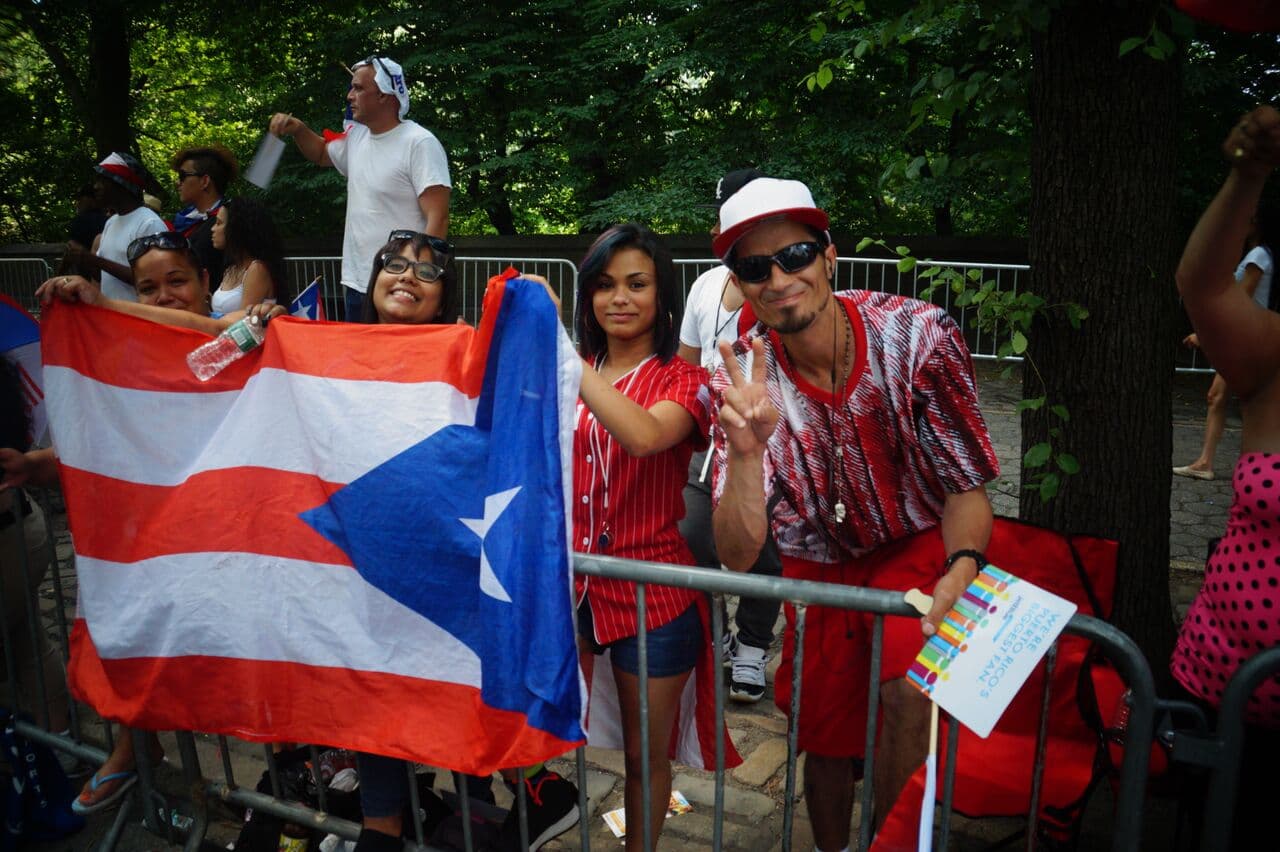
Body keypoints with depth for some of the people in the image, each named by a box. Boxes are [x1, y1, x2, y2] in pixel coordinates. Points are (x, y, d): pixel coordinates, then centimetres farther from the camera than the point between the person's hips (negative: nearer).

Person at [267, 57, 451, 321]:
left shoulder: (419, 143, -14)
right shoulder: (356, 136, 11)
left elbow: (438, 219, -19)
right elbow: (321, 153, 34)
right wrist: (297, 129, 13)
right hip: (356, 286, 8)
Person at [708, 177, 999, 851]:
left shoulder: (916, 334, -23)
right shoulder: (741, 378, -19)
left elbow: (966, 485, -13)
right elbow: (736, 556, -24)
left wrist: (961, 569, -33)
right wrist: (745, 449, -42)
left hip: (917, 549, -2)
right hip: (817, 567, 2)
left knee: (909, 687, -29)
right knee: (824, 737, 15)